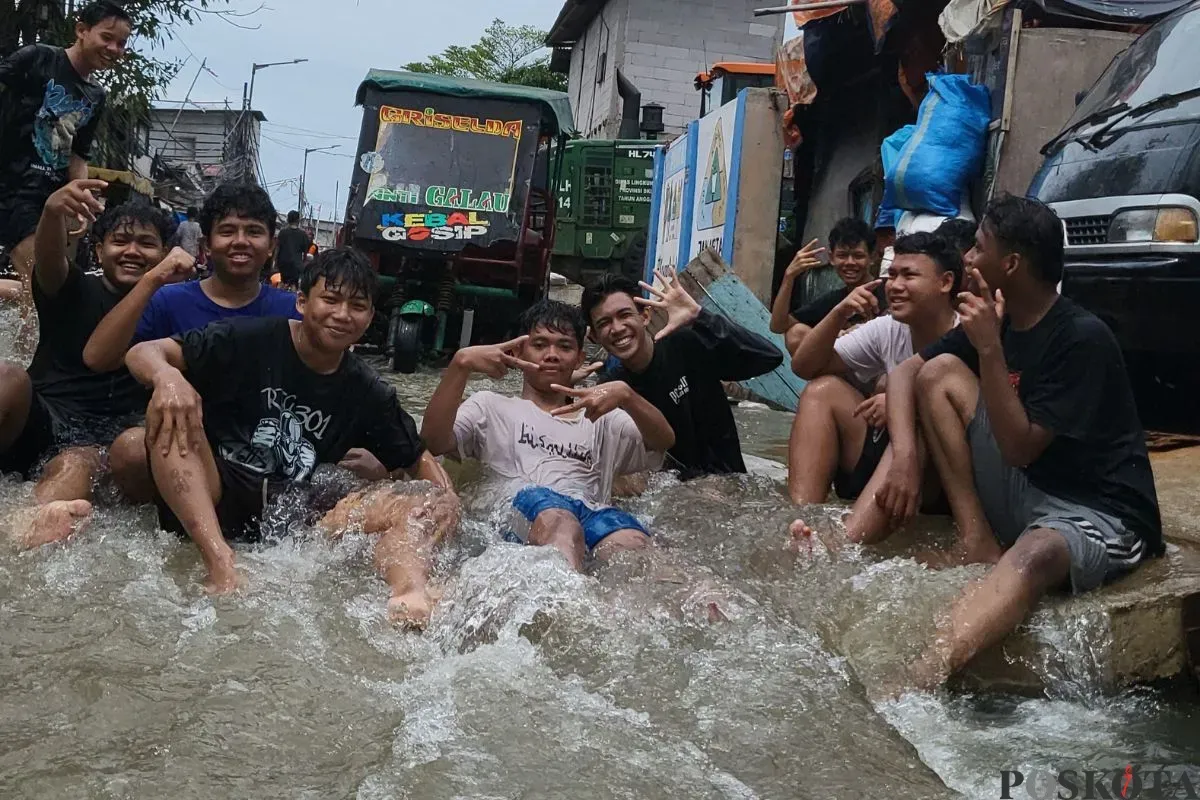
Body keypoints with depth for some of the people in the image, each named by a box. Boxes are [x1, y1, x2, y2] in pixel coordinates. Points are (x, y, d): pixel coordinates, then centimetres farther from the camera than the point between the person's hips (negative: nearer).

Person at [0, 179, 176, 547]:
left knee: (80, 462, -36)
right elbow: (49, 263, -13)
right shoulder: (76, 291, 11)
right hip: (37, 422, 1)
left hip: (97, 445, -1)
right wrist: (53, 214, -36)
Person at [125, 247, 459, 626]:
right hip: (204, 510, -2)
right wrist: (167, 376, -35)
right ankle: (222, 565, -43)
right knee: (169, 408, -27)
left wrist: (446, 502, -10)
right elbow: (142, 353, -9)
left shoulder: (368, 393, 8)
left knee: (433, 507, -15)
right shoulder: (248, 341, -3)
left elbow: (418, 459, 14)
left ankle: (410, 594, -50)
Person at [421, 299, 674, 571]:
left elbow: (663, 441, 19)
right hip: (519, 515, -3)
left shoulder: (600, 417, 35)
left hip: (593, 516, 3)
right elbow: (433, 442, 10)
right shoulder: (492, 406, 29)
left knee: (632, 543, -35)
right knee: (554, 515, -41)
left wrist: (626, 395, -1)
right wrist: (461, 364, -1)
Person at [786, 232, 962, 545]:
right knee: (823, 390, -7)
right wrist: (839, 314, -9)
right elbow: (803, 366, 6)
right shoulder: (887, 330, 5)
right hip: (882, 458, 7)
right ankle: (802, 523, -25)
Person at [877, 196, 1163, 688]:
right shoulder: (992, 317, 4)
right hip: (1023, 496, 8)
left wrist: (990, 351, -26)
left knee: (1036, 553, -43)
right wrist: (904, 454, -13)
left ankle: (918, 682, -65)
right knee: (940, 372, -4)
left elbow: (1020, 449, -21)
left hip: (1097, 514, -8)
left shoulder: (1083, 338, -18)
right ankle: (978, 542, -9)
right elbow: (906, 372, 4)